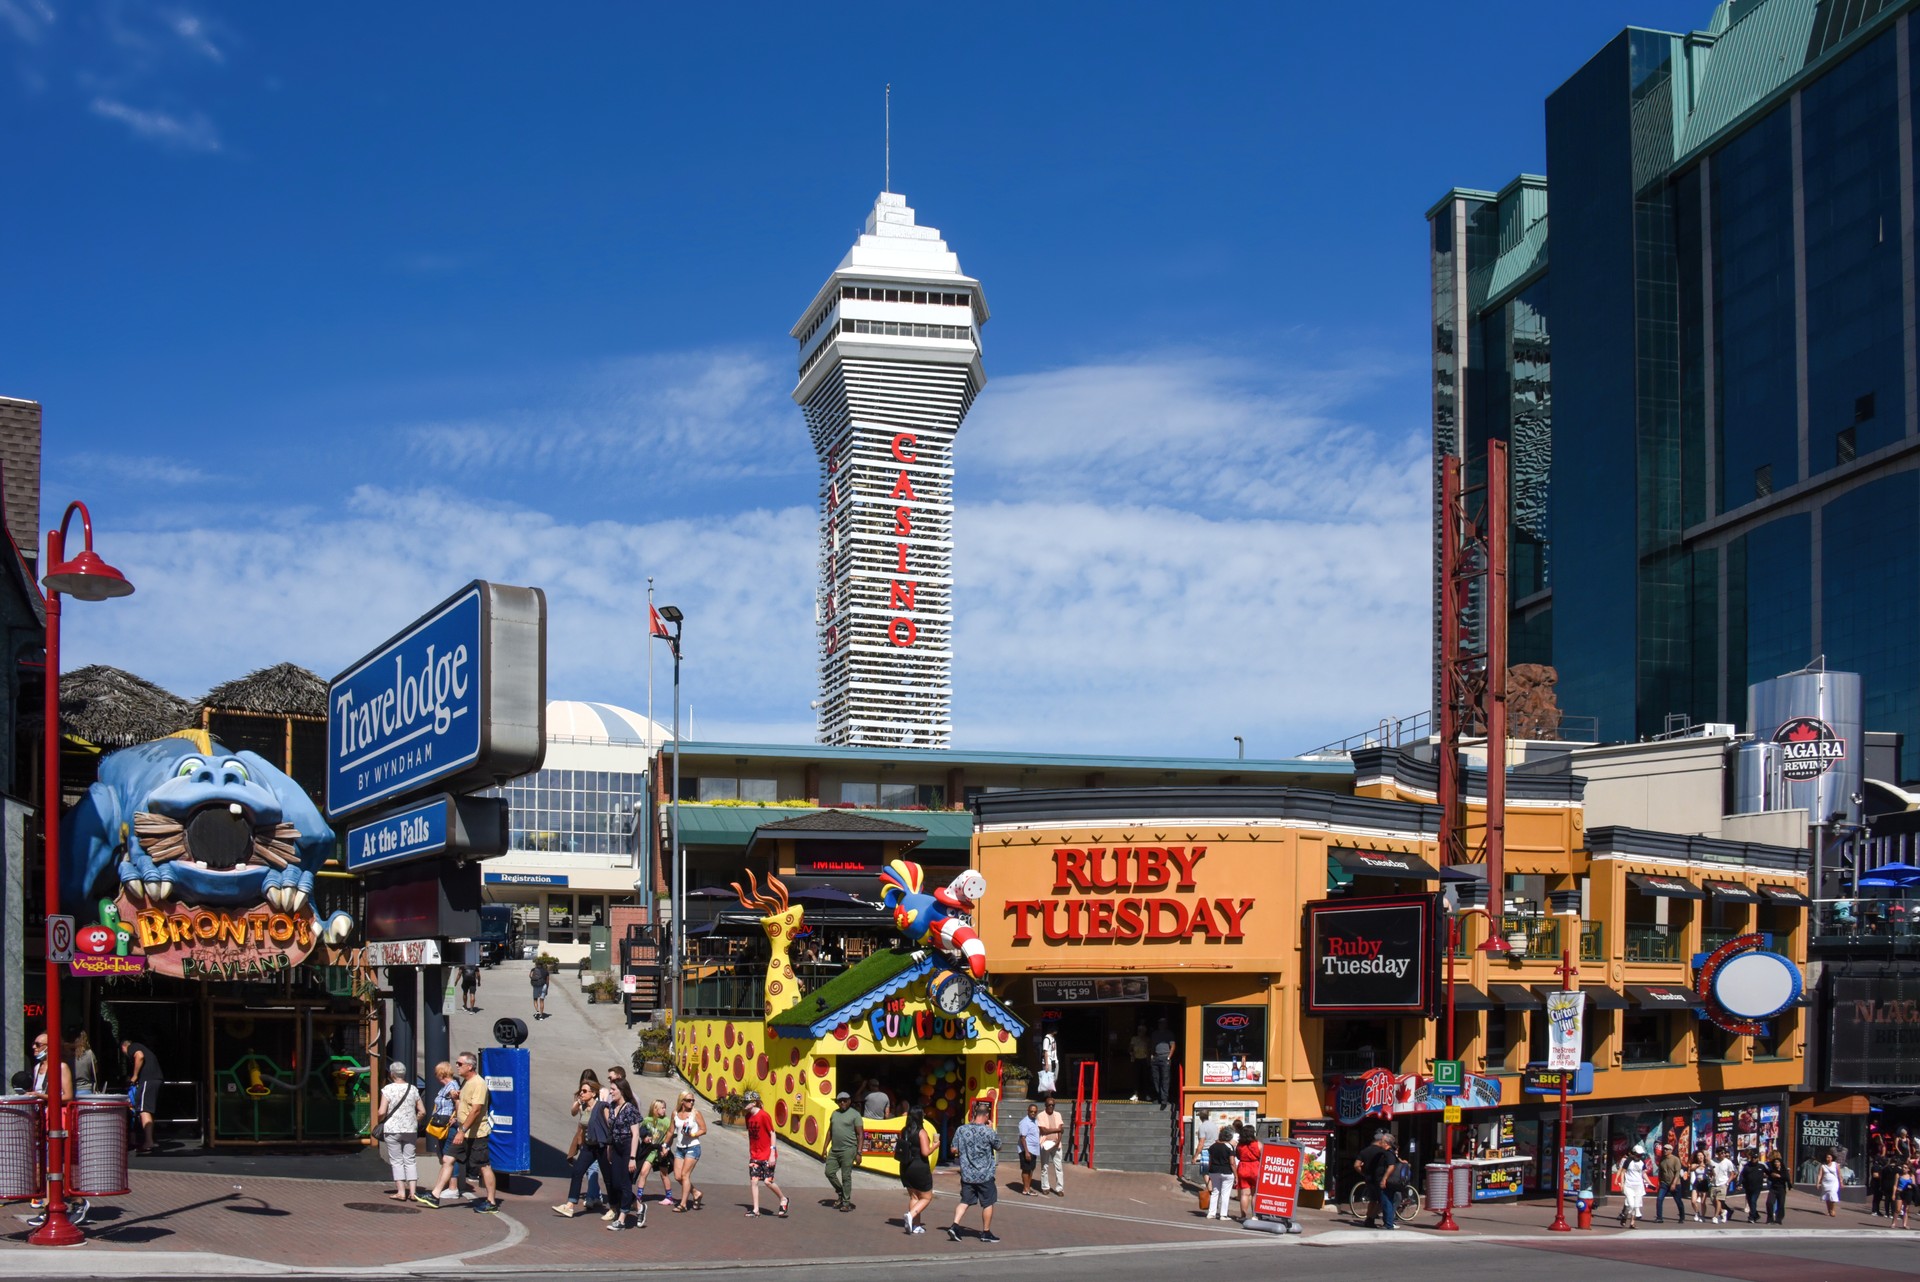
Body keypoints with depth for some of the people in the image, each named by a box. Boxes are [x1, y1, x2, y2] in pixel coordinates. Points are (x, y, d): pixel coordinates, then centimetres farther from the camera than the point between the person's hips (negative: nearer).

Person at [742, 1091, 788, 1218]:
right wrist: (749, 1153, 13)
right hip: (754, 1155, 6)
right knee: (753, 1181, -1)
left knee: (768, 1181, -8)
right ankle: (756, 1210, 3)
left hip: (767, 1155, -6)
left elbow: (772, 1134, -13)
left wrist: (772, 1153, -16)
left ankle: (783, 1199, 17)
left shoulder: (764, 1115, -16)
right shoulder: (748, 1116, 5)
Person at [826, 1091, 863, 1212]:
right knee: (829, 1172, 4)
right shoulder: (835, 1113, 14)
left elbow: (860, 1134, -7)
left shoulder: (854, 1114, -5)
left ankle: (846, 1202, 5)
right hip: (834, 1150, 6)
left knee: (846, 1176, -3)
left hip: (848, 1150, -6)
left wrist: (859, 1153, -13)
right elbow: (830, 1131, 21)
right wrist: (825, 1147, 15)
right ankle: (840, 1193, 24)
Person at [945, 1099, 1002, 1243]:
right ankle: (986, 1233, 19)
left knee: (965, 1201, 12)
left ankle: (954, 1226, -4)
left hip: (966, 1174, 4)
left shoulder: (961, 1130, -4)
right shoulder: (988, 1132, -15)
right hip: (984, 1175, -4)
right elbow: (998, 1147, 2)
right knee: (988, 1204, 11)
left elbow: (954, 1149, 3)